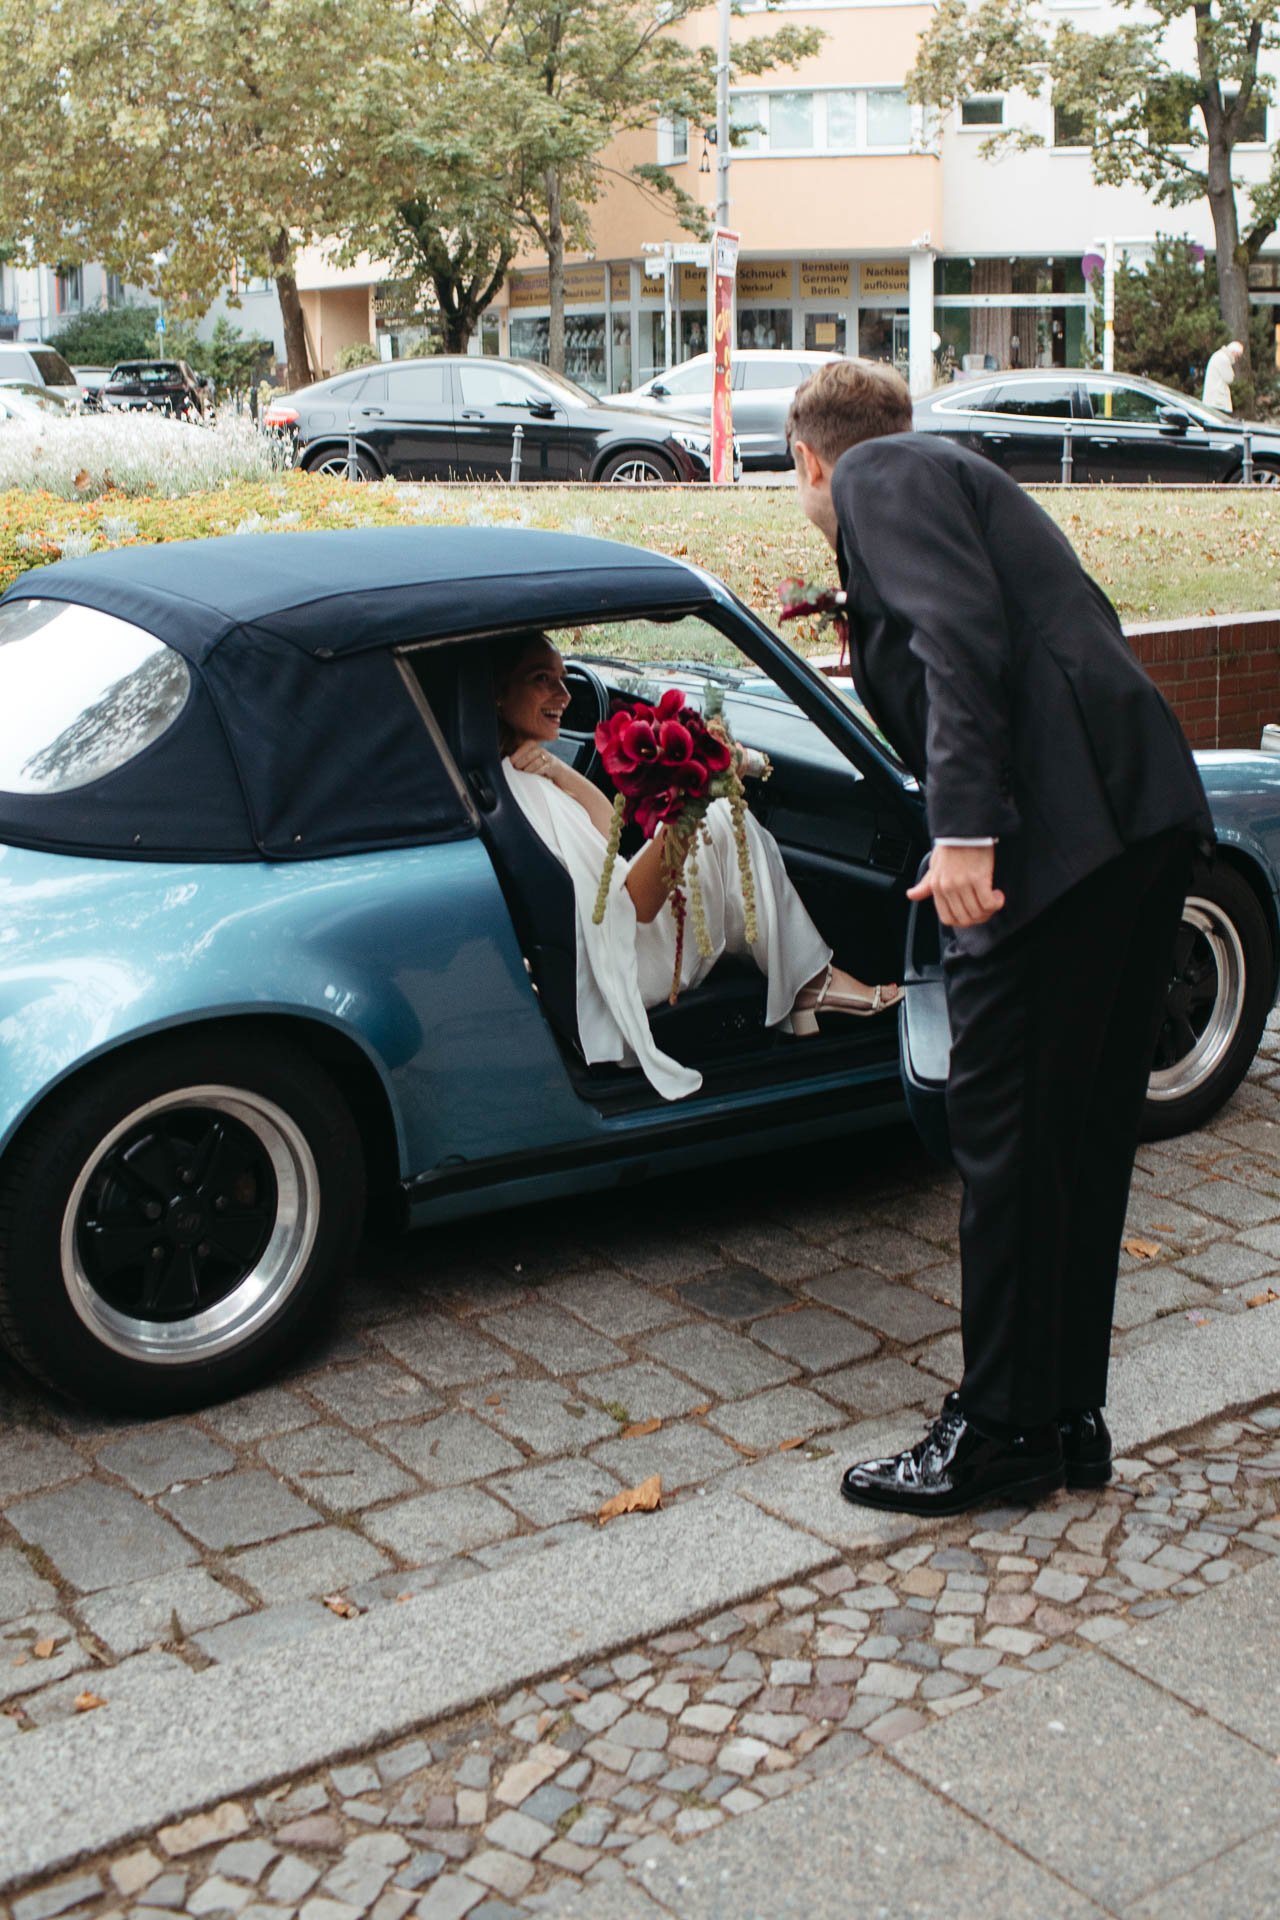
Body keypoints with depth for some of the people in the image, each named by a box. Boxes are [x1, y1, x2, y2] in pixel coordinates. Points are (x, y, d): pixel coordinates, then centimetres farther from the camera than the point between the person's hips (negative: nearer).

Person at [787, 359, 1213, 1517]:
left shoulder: (876, 476, 2)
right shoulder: (951, 477, 30)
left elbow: (963, 636, -15)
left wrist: (967, 831, -21)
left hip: (1060, 830, -10)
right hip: (1147, 816, 10)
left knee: (1006, 1135, -1)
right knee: (1083, 1137, 14)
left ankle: (1001, 1432, 10)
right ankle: (1070, 1419, 25)